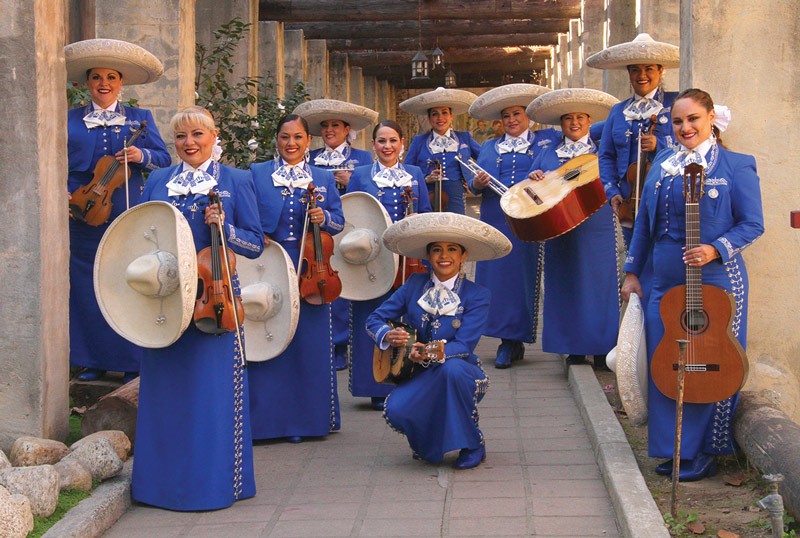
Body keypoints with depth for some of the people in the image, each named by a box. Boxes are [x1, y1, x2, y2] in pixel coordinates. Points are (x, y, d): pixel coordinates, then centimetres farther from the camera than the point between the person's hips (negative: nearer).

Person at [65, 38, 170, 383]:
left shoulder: (139, 118, 9)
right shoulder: (70, 120, 11)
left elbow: (164, 158, 5)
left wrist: (142, 155, -15)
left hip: (129, 217, -1)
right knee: (86, 287, 4)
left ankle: (133, 362, 7)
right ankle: (92, 360, 14)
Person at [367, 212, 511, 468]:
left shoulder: (477, 296, -7)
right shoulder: (415, 285, 3)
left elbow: (464, 345, -18)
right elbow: (375, 319, 2)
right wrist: (388, 335, -22)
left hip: (460, 373, -2)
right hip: (419, 378, 2)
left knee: (452, 368, -39)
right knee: (396, 410, -30)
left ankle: (473, 445, -13)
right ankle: (428, 446, 10)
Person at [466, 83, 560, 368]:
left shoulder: (547, 140, 11)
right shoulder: (488, 147, 20)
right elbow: (475, 183, 15)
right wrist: (477, 183, -8)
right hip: (496, 223, 3)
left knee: (525, 275, -4)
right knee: (496, 275, -4)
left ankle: (516, 338, 2)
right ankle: (507, 339, 3)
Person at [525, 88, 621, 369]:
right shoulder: (547, 154, 16)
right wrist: (533, 177, -6)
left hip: (597, 230, -2)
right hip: (559, 231, 2)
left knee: (599, 284, -4)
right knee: (565, 286, 2)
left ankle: (602, 349, 3)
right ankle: (574, 348, 10)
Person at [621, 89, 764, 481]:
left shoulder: (736, 166, -4)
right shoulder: (663, 164, 12)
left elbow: (752, 224, -5)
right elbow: (645, 222, 16)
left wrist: (715, 249, -20)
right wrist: (632, 272, 13)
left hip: (715, 282, -5)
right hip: (665, 283, 5)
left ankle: (703, 453, 13)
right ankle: (674, 450, 20)